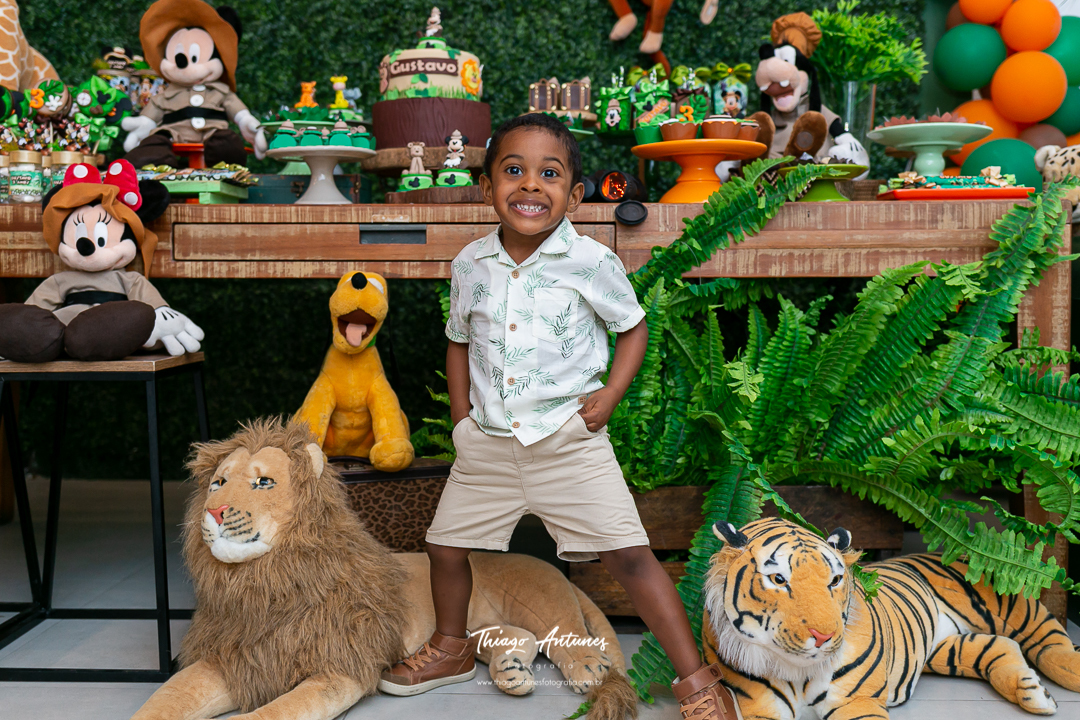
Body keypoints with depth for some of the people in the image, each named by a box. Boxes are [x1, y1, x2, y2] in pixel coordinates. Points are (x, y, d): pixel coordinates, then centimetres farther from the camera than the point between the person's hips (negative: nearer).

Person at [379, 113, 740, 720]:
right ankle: (452, 647, 42)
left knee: (629, 555, -10)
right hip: (487, 442, 4)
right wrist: (462, 418, 9)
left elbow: (634, 328, 5)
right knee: (446, 544, 13)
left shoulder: (592, 262, -9)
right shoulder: (471, 265, 1)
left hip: (569, 439, -4)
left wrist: (609, 396, -8)